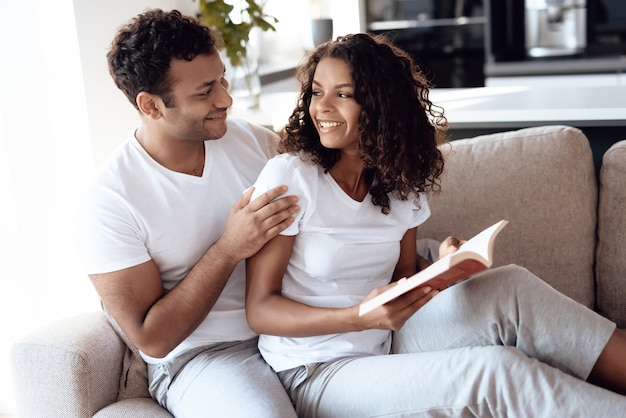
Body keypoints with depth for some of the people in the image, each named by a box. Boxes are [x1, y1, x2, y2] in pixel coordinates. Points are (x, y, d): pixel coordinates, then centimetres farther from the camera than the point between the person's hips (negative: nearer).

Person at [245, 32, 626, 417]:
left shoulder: (400, 186, 3)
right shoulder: (289, 176, -14)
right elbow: (260, 309, -14)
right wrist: (360, 317, -28)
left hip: (386, 348, 6)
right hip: (315, 375, -5)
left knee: (511, 288, -14)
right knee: (492, 368, -25)